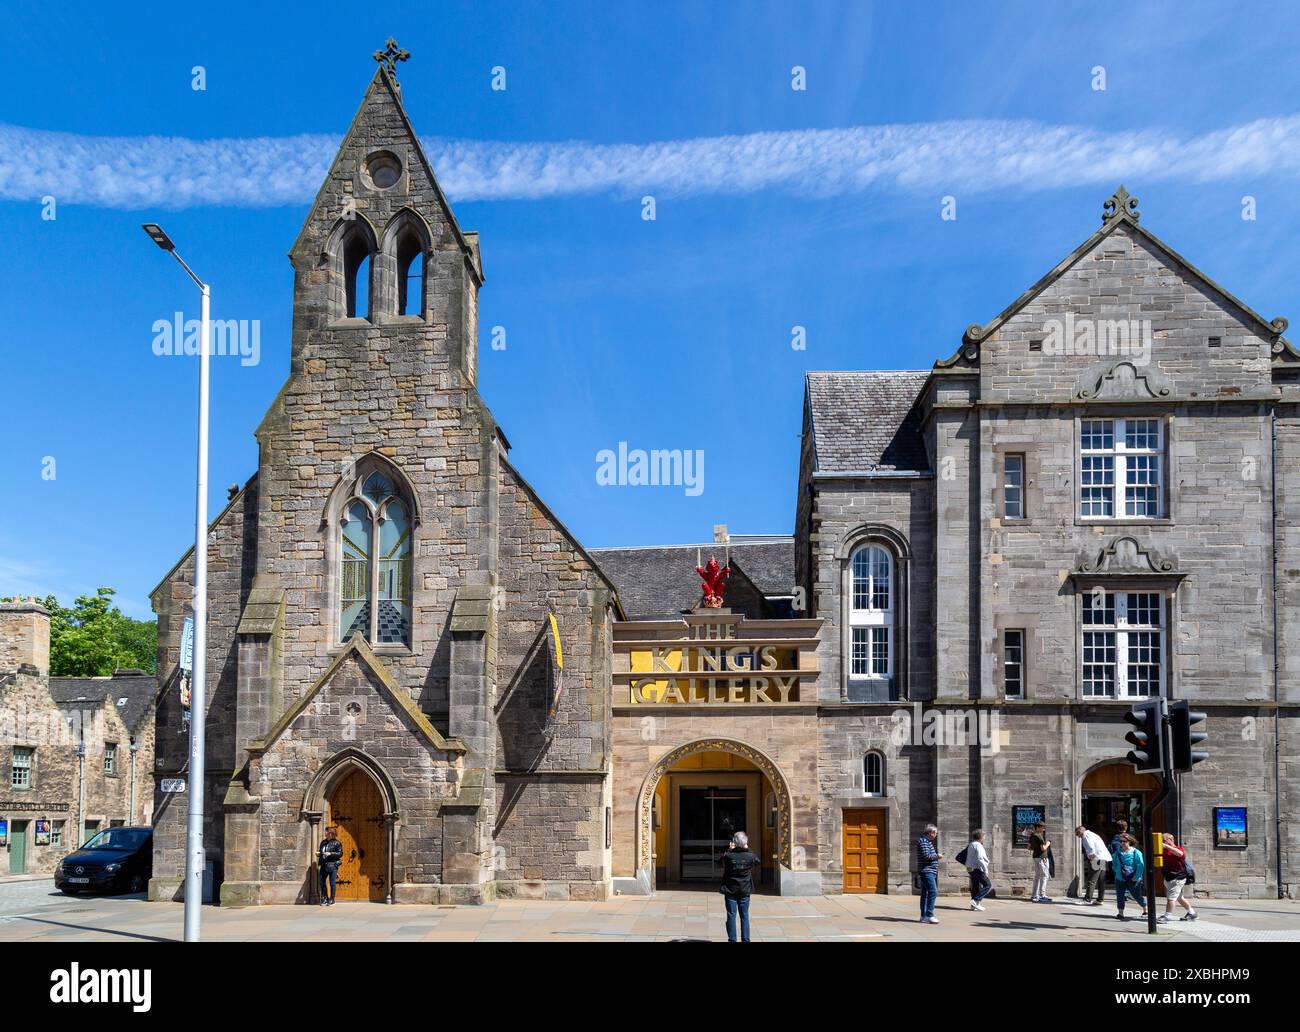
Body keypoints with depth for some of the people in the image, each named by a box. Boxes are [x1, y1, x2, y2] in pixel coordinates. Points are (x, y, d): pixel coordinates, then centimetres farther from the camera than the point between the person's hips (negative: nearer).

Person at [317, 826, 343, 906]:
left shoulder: (336, 843, -5)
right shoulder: (323, 842, 14)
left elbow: (340, 853, -9)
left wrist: (330, 854, -18)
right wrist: (318, 853, 3)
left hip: (332, 865, -6)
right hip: (324, 865, 7)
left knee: (332, 883, -2)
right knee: (322, 882, 7)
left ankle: (332, 900, 8)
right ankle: (324, 899, 19)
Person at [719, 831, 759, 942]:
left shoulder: (728, 855, -13)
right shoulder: (750, 856, -9)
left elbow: (722, 859, 9)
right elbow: (757, 861, 14)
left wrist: (730, 849, 15)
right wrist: (747, 849, 17)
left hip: (730, 890, -1)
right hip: (745, 891, 1)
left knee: (731, 915, 5)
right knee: (744, 916, 10)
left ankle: (732, 939, 4)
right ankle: (745, 939, 11)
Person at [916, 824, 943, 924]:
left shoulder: (927, 841, 20)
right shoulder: (923, 841, -13)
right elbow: (926, 855, -21)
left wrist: (936, 856, 13)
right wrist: (937, 856, -10)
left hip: (929, 872, 11)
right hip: (927, 871, -11)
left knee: (925, 893, 11)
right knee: (933, 892, -16)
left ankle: (923, 916, 13)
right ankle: (929, 916, -18)